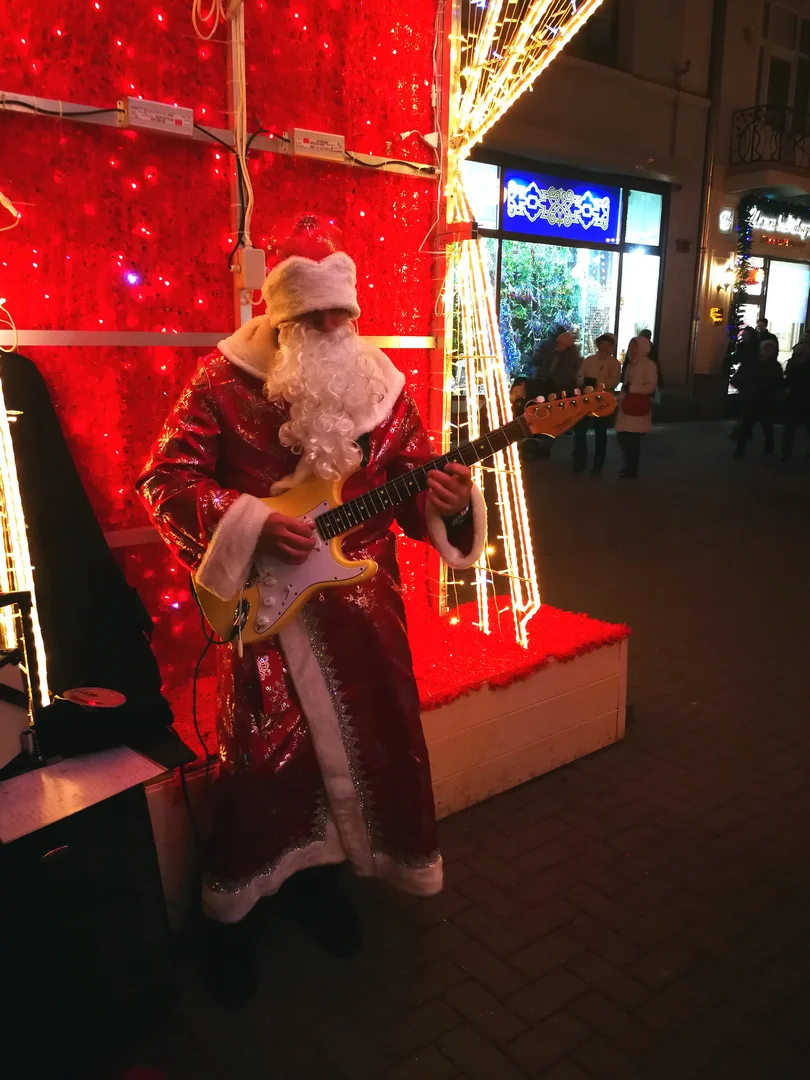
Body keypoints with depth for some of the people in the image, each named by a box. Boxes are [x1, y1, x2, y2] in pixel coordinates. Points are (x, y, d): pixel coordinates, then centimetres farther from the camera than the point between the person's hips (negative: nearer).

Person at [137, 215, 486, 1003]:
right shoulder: (222, 381, -8)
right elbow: (164, 479, -9)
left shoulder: (378, 383, 4)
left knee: (364, 735, 11)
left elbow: (410, 477, 5)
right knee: (265, 747, -3)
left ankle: (310, 870, 37)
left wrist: (444, 499, -18)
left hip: (360, 597, 5)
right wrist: (250, 523, -21)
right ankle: (230, 907, 23)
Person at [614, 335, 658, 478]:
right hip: (627, 405, 8)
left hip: (638, 407, -8)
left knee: (633, 438, -4)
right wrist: (622, 399, 10)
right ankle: (629, 466, 22)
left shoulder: (648, 364, -8)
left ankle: (632, 470, 7)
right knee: (622, 436, 8)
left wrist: (631, 388, -17)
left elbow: (651, 386, -15)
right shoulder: (631, 364, 17)